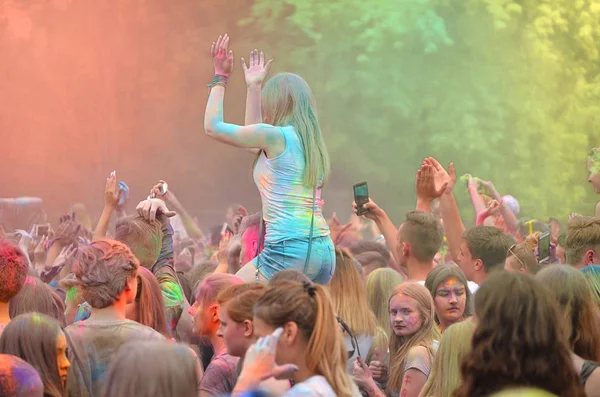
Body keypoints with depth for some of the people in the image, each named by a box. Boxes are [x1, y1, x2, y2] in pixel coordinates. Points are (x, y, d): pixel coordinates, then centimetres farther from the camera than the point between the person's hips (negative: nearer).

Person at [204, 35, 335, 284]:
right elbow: (254, 140, 36)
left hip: (289, 249, -8)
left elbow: (212, 127, 3)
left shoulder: (276, 136, -7)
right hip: (324, 249, 8)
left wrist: (220, 77, 14)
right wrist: (253, 87, 41)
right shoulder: (311, 142, 17)